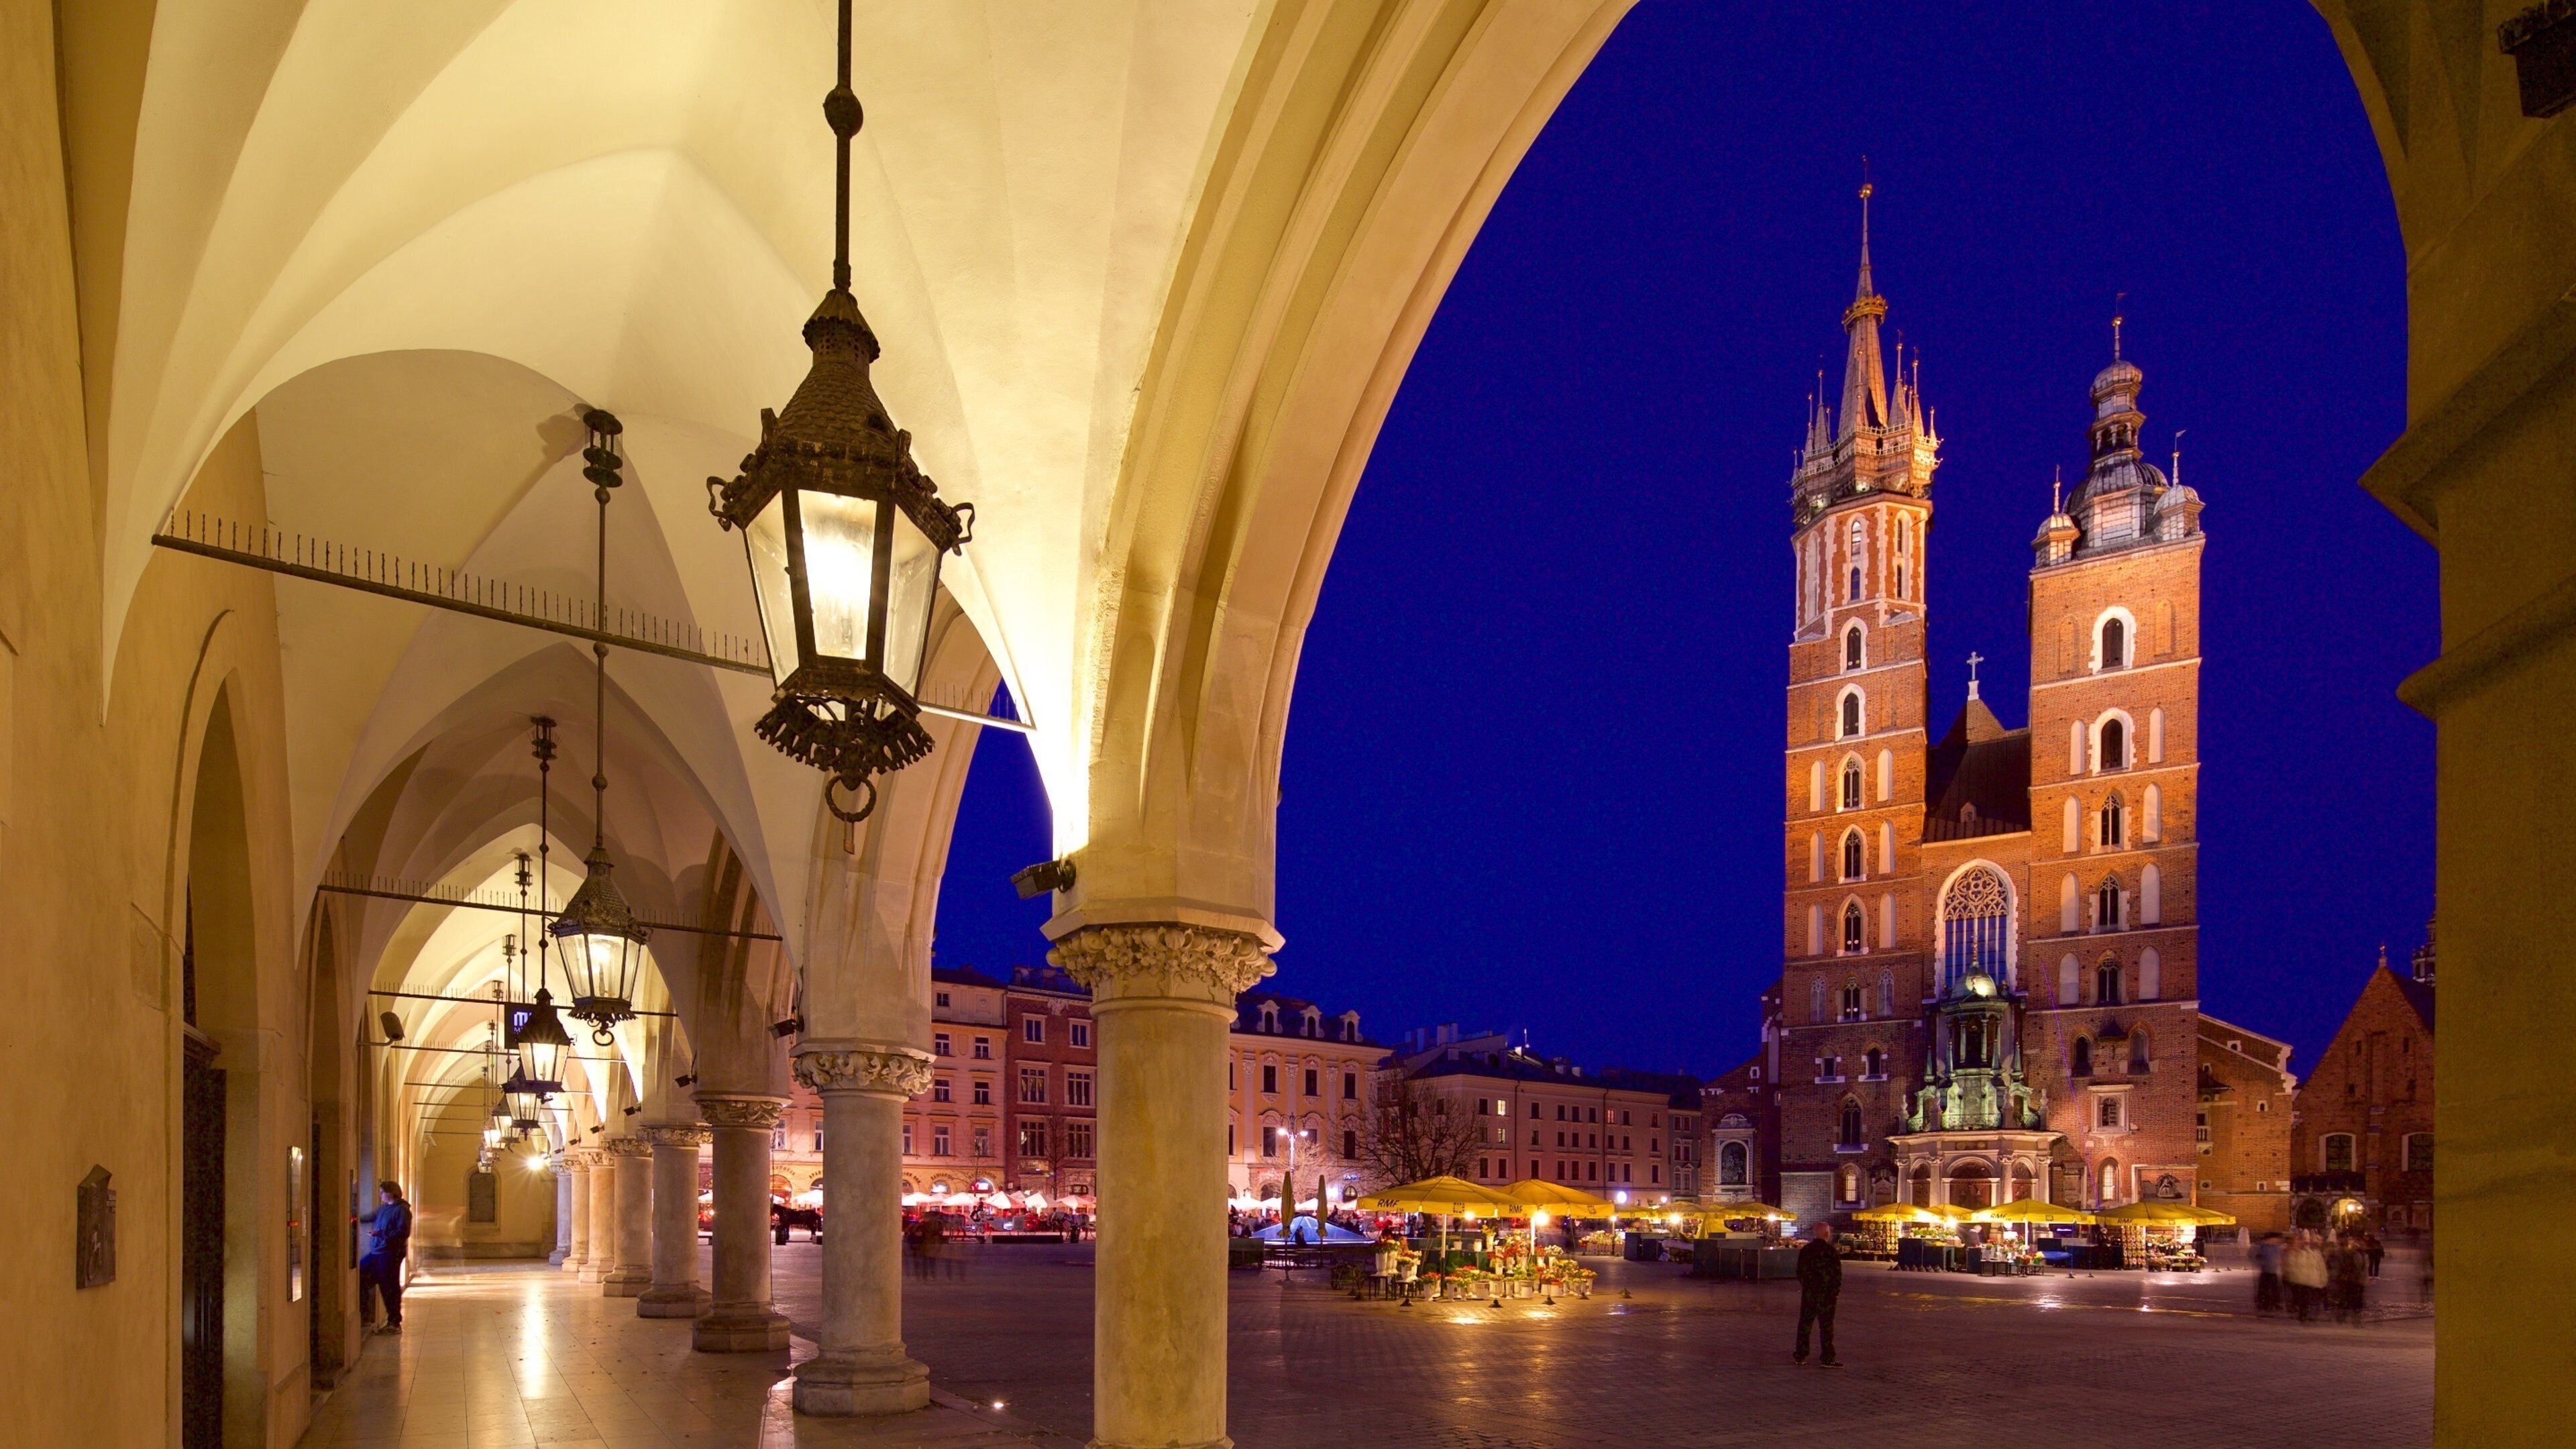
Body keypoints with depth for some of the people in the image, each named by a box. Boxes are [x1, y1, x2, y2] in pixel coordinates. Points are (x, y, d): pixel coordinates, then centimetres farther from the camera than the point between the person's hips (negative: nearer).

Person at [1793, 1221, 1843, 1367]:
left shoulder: (1805, 1250, 6)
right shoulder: (1831, 1251, -13)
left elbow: (1800, 1272, 12)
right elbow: (1837, 1274, -12)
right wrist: (1836, 1291, -1)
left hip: (1808, 1293, 5)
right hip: (1826, 1295, -5)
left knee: (1805, 1324, 11)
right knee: (1826, 1326, 0)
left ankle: (1800, 1356, 14)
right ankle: (1827, 1359, 0)